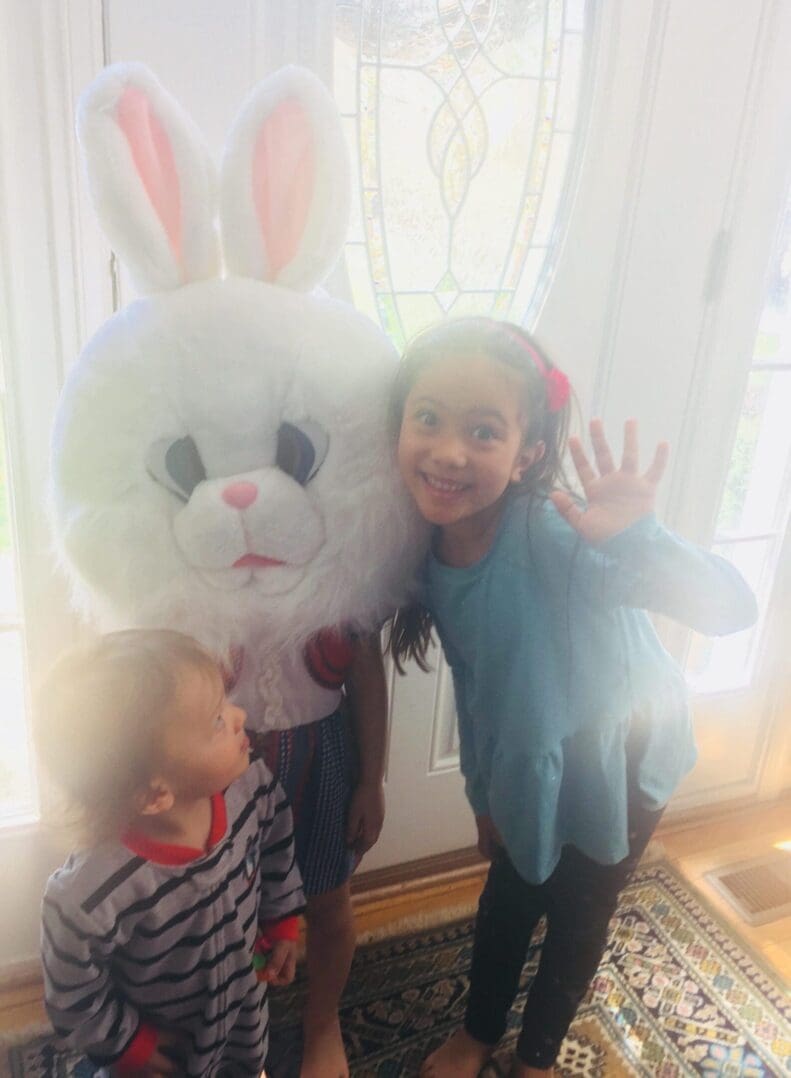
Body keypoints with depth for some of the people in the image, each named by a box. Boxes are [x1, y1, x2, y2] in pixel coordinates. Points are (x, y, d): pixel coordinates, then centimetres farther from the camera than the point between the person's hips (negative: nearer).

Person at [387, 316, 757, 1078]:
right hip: (531, 764, 4)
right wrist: (484, 795, 8)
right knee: (508, 895, 21)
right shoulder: (427, 544, -19)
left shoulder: (561, 532, -37)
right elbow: (477, 680, -4)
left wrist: (635, 542, -61)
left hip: (622, 752, -3)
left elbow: (731, 608, -42)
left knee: (577, 912, 18)